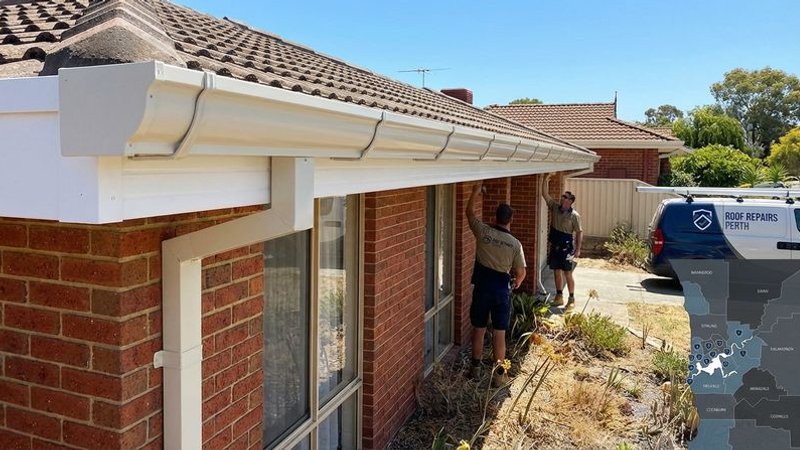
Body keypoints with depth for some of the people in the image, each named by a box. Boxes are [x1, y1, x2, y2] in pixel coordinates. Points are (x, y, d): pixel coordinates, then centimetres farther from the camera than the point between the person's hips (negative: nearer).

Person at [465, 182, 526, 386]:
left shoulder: (483, 232, -8)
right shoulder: (515, 244, -9)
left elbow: (469, 212, 9)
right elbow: (521, 272, -5)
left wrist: (476, 191, 19)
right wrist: (517, 283, 17)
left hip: (482, 289, 1)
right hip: (502, 291, -1)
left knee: (478, 329, 13)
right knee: (499, 332, 5)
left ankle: (476, 367, 25)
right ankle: (499, 374, 10)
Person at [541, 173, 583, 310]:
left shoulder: (574, 215, -11)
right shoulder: (555, 207, 2)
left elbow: (579, 232, -8)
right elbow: (544, 193, -2)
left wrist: (577, 249, -13)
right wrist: (546, 179, -13)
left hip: (566, 248, -5)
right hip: (554, 246, 5)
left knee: (568, 273, -2)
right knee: (556, 272, 12)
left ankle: (571, 299, 8)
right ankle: (559, 297, 23)